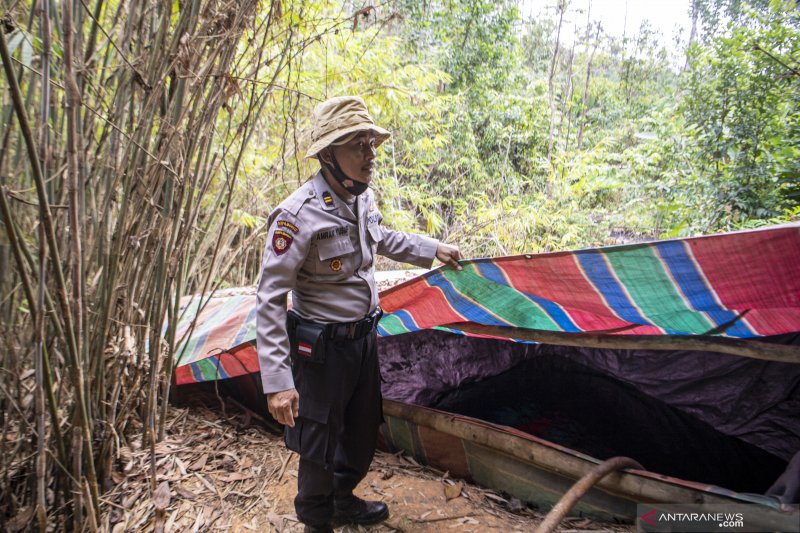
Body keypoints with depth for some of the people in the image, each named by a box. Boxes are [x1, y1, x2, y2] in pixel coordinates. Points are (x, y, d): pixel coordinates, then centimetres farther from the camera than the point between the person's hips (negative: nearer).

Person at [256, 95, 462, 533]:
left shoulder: (362, 196, -2)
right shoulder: (300, 215, -26)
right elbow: (270, 301, -25)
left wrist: (431, 250, 26)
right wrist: (277, 380, -28)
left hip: (364, 337, 8)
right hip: (323, 348, -8)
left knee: (363, 430, 24)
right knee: (320, 445, 10)